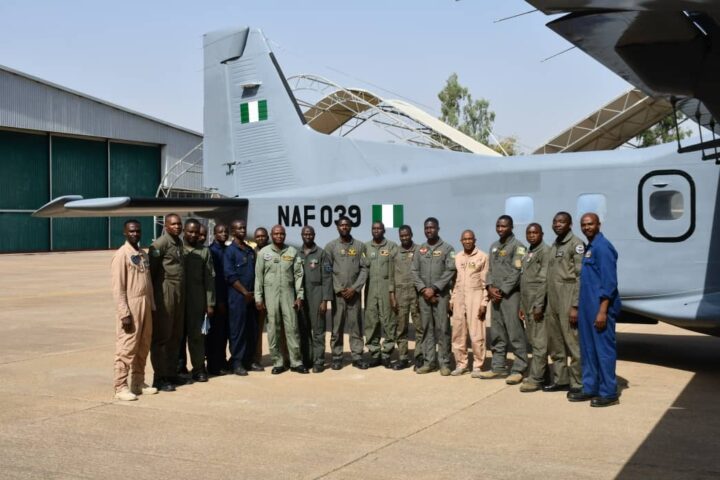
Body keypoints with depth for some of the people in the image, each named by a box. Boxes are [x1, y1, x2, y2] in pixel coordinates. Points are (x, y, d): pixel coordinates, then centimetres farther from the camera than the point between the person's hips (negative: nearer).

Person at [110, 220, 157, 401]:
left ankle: (138, 382, 23)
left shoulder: (144, 255, 13)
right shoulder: (121, 255, -10)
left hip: (145, 305, 8)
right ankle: (121, 387, 1)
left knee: (143, 347, 13)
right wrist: (124, 314, -18)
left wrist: (152, 306, 12)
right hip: (130, 306, -8)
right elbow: (118, 288, -14)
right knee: (126, 348, -5)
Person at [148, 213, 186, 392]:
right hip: (165, 293, -8)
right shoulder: (160, 243, -11)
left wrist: (182, 293, 15)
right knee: (162, 337, -3)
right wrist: (152, 295, -12)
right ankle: (160, 378, 1)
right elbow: (151, 269, -13)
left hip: (179, 293, 8)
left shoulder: (179, 242, 15)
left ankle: (171, 373, 21)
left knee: (175, 336, 13)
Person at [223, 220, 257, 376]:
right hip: (237, 297, -6)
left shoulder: (250, 250, 15)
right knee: (238, 330, -3)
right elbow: (230, 276, -12)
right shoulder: (230, 251, -5)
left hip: (252, 296, 6)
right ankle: (237, 363, 2)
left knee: (252, 329, 7)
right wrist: (245, 293, -12)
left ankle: (249, 360, 15)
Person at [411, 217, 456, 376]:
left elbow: (450, 271, -8)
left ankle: (444, 363, 2)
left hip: (441, 294, -4)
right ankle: (429, 361, 12)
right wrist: (423, 289, -7)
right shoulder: (420, 250, 13)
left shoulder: (447, 248, 1)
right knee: (426, 329, 6)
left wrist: (434, 288, -14)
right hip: (424, 295, 4)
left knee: (442, 329, -4)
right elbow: (415, 271, 8)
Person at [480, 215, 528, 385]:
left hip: (510, 294, -7)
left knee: (515, 334, -6)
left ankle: (518, 369, -2)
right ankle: (498, 367, 18)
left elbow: (516, 272, -13)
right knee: (497, 334, 11)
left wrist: (501, 291, -13)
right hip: (495, 294, 7)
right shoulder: (494, 246, 17)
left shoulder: (517, 246, -6)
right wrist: (490, 287, 0)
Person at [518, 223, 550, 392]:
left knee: (539, 342, -6)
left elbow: (544, 280, -16)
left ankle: (536, 379, -5)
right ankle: (537, 373, 19)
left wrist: (539, 305, -20)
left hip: (537, 303, -9)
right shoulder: (528, 254, 19)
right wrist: (522, 306, 17)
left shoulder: (545, 251, -8)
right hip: (527, 304, 9)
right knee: (533, 341, 12)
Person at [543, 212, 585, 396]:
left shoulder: (576, 244, -6)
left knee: (573, 344, -4)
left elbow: (580, 277, -13)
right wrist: (545, 303, 13)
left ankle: (577, 384, 3)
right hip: (552, 303, 8)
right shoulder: (554, 246, 18)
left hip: (568, 302, -8)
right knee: (555, 345, 14)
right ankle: (560, 380, 24)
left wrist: (575, 306, -18)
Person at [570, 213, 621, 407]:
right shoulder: (589, 248, 15)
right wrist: (579, 308, 19)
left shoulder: (602, 247, -13)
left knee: (604, 349, -3)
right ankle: (590, 388, 22)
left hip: (600, 307, -10)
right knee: (588, 349, 14)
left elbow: (609, 282, -18)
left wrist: (602, 311, -22)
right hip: (588, 307, 10)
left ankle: (608, 393, 4)